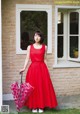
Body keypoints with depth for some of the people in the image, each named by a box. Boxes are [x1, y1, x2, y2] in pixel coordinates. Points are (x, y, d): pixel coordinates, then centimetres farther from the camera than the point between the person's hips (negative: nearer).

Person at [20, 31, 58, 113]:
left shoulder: (44, 47, 5)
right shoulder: (30, 47, 5)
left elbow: (45, 59, 8)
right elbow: (27, 59, 4)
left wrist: (47, 70, 6)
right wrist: (24, 68, -7)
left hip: (42, 68, 0)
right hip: (33, 68, 0)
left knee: (43, 87, 1)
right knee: (33, 87, 1)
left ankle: (41, 106, 10)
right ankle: (34, 106, 10)